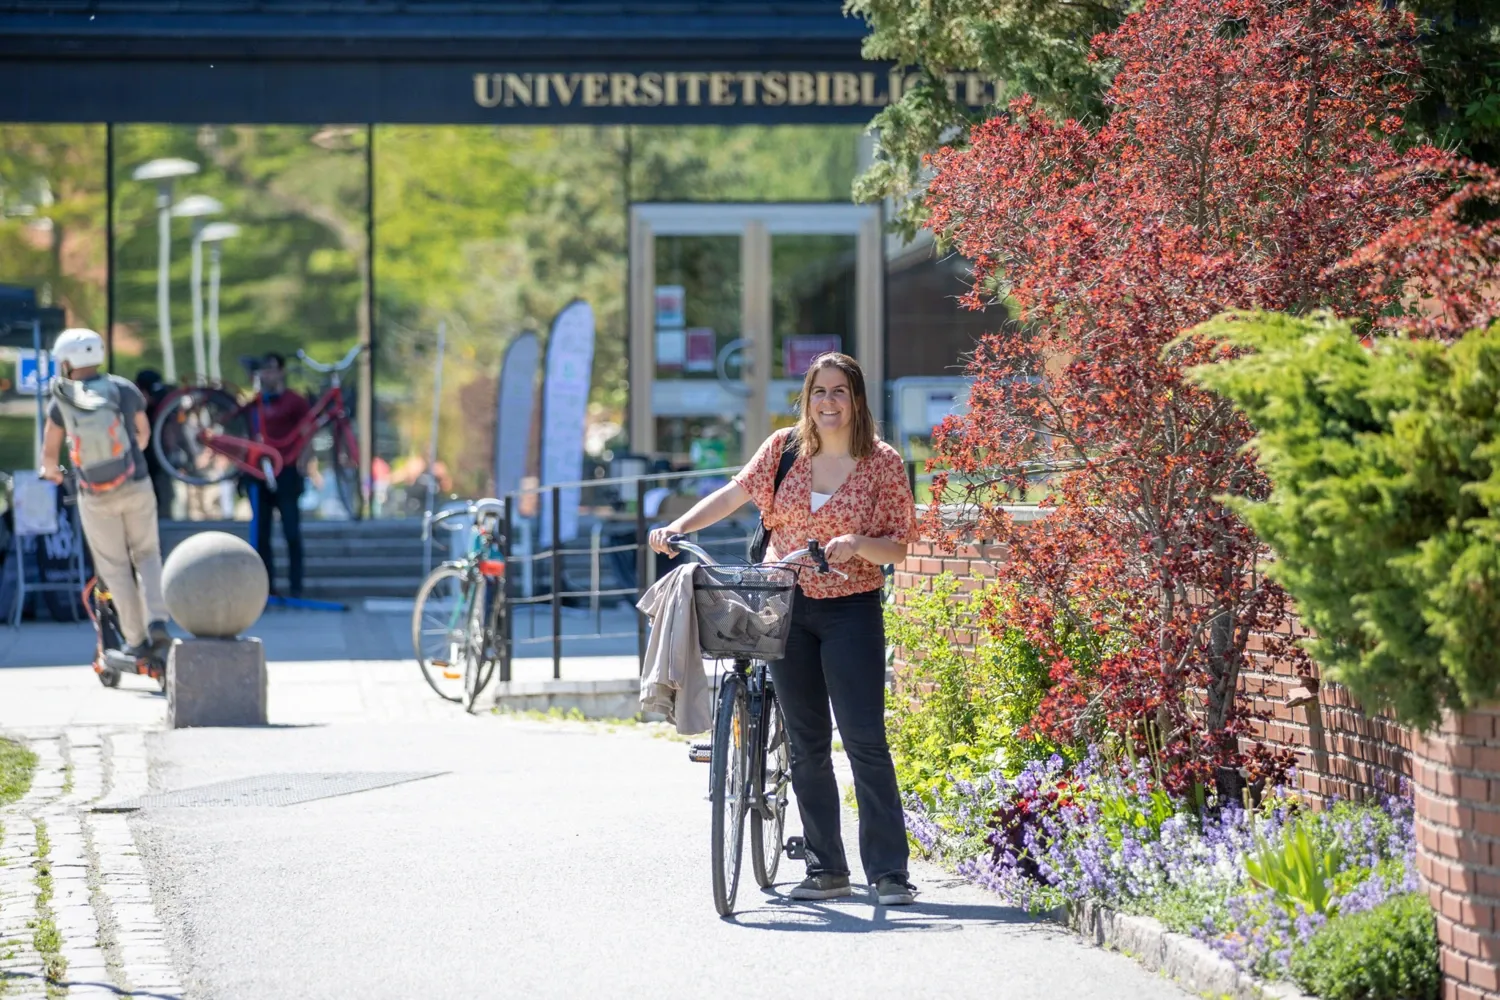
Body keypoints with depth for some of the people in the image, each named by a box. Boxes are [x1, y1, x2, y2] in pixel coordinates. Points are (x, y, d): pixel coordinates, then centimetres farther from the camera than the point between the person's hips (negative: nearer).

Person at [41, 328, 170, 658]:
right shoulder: (125, 389, -1)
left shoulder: (62, 401, -7)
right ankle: (157, 620, -4)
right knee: (146, 555, 16)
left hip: (95, 497, -1)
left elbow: (50, 453, -4)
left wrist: (51, 471, 19)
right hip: (135, 488, 1)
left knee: (115, 567, 10)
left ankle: (136, 640, 11)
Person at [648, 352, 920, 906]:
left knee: (864, 739, -10)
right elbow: (734, 493, 8)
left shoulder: (883, 463, -4)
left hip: (851, 611, -4)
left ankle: (889, 872, -8)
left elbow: (899, 546, -3)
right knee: (806, 744, 7)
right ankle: (826, 869, 14)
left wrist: (859, 545, -23)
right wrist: (677, 527, -4)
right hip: (787, 607, 4)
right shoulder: (784, 448, 4)